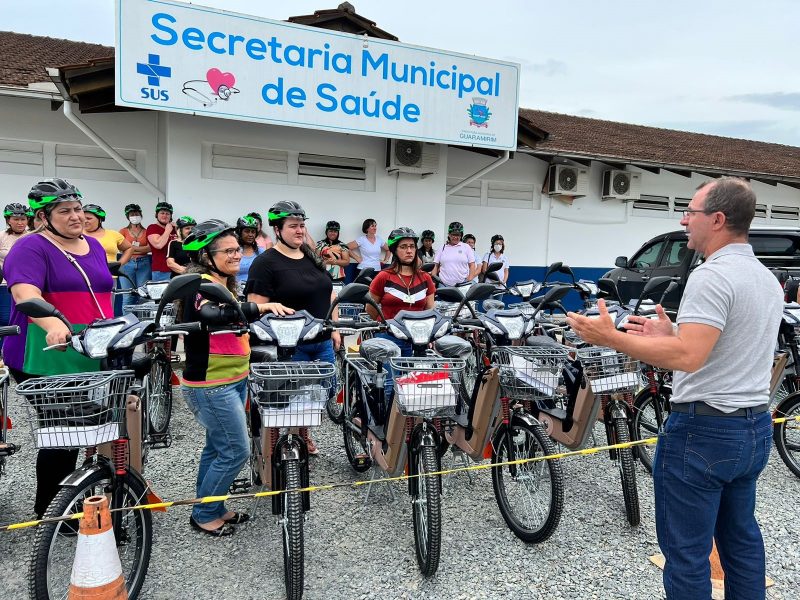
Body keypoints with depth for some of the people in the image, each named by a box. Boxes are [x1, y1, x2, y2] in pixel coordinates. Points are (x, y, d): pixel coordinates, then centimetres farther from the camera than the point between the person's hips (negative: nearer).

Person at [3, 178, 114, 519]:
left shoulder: (94, 246, 14)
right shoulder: (31, 248, -8)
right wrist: (53, 325, -44)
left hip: (90, 359, 6)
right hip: (45, 361, -6)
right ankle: (48, 512, 18)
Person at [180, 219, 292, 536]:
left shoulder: (225, 285, 12)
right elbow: (212, 315, -39)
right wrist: (260, 307, -48)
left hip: (234, 380, 9)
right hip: (210, 386, -9)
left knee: (217, 447, 17)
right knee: (236, 451, -3)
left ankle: (212, 509, 32)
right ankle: (204, 514, 15)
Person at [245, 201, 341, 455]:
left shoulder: (313, 259, 12)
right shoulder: (266, 263, -8)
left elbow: (329, 295, 16)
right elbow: (256, 308, -13)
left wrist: (334, 329, 12)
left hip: (322, 343, 7)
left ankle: (302, 431, 38)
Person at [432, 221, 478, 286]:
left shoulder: (466, 247, 8)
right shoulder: (442, 248, 12)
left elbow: (472, 265, 5)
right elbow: (435, 266, 11)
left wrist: (470, 280, -6)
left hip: (462, 284, -1)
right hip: (444, 284, 1)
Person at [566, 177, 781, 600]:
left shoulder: (712, 275, -20)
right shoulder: (768, 280, 11)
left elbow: (688, 358, -29)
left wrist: (611, 338, -24)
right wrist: (670, 335, 15)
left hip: (704, 430, -10)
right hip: (755, 427, 10)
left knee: (686, 552, 4)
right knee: (740, 536, 23)